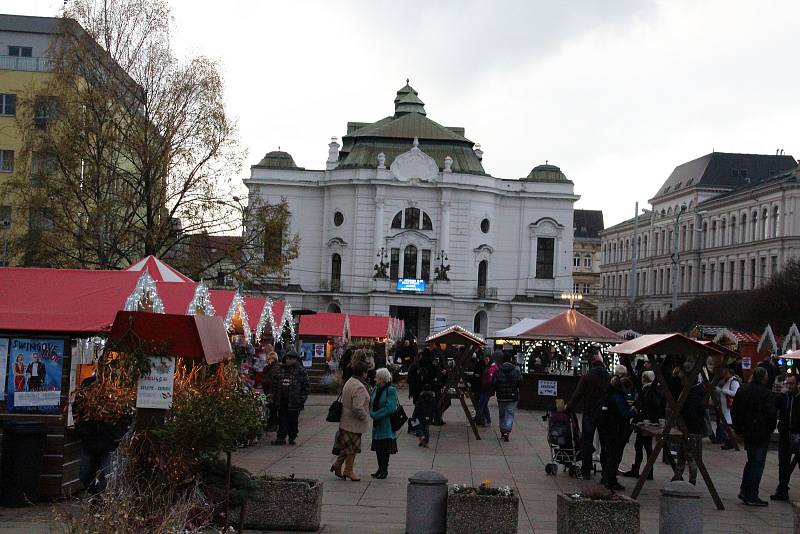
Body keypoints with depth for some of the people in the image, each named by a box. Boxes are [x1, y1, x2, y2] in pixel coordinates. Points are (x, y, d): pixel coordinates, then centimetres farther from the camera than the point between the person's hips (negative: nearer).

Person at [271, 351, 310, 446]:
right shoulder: (282, 369, 13)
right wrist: (274, 395, 16)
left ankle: (292, 438, 16)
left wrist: (302, 398, -10)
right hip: (282, 400, 4)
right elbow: (276, 384, 21)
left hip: (294, 401, -4)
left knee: (293, 420, 4)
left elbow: (305, 386, -4)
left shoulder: (301, 371, -3)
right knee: (282, 419, 3)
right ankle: (281, 438, 6)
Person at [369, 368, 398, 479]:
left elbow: (390, 408, -20)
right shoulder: (375, 389, 7)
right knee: (378, 447, 11)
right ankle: (380, 469, 22)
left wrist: (375, 415, -18)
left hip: (386, 425, -7)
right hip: (376, 424, 7)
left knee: (385, 448, 0)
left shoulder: (391, 390, -14)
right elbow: (371, 404, 14)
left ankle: (384, 470, 11)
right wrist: (372, 414, -6)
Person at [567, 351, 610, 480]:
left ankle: (586, 472, 6)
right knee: (605, 444, 10)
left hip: (589, 414, -2)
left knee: (587, 443, 6)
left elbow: (577, 395, -10)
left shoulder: (586, 377, -8)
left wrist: (569, 408, -1)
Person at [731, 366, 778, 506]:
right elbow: (772, 414, -20)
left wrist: (739, 429, 16)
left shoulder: (742, 391, 6)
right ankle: (751, 497, 3)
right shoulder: (766, 393, -15)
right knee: (757, 463, 1)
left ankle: (744, 491, 20)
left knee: (751, 461, 20)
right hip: (761, 434, -6)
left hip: (746, 432, 6)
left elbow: (734, 411, 11)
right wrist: (771, 429, -3)